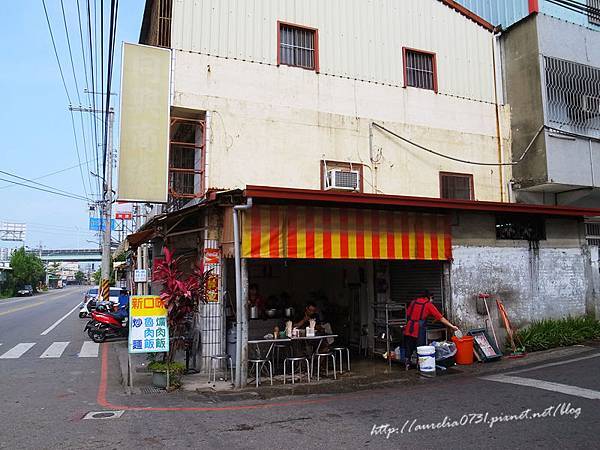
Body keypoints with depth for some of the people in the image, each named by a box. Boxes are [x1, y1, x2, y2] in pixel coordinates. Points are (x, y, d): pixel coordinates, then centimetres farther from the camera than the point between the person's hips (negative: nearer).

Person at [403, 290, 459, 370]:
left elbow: (407, 315, 12)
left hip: (409, 329, 4)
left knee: (409, 348, 15)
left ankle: (407, 364, 18)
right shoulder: (429, 305, 2)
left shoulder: (413, 302, 14)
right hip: (419, 330, -4)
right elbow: (440, 318, 1)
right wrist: (452, 326, 5)